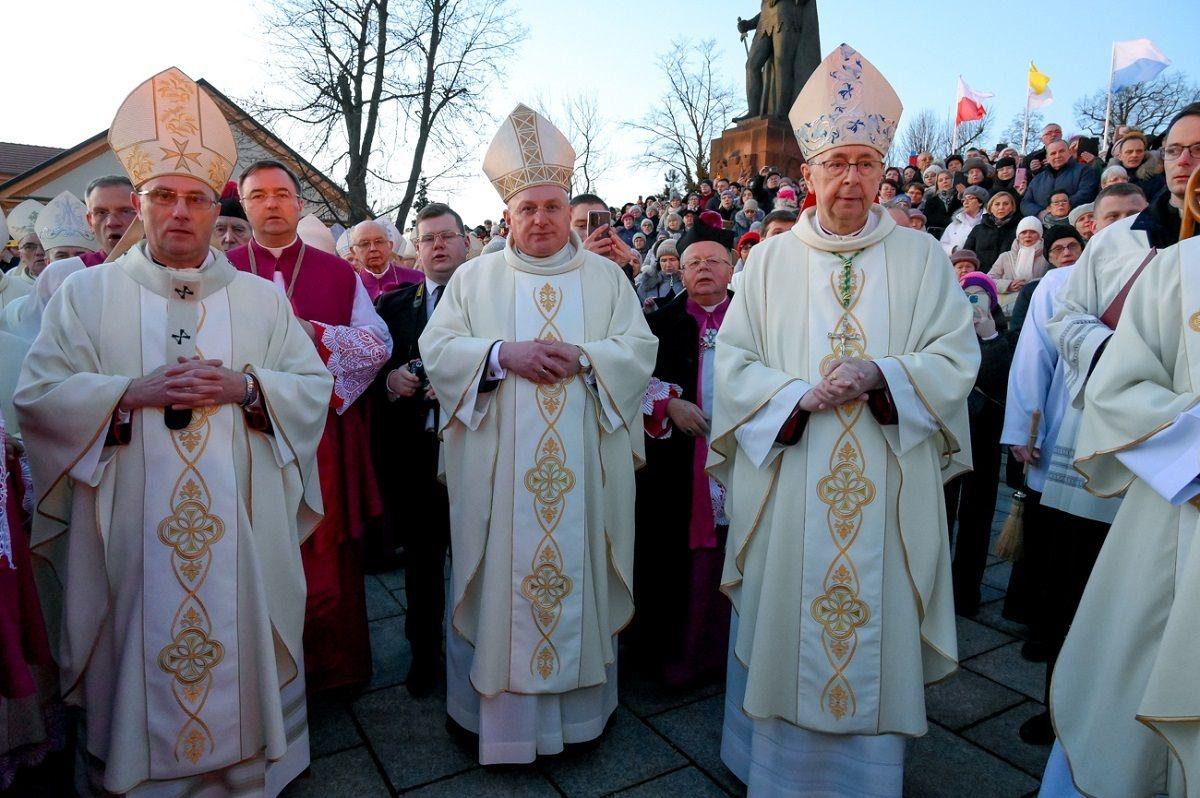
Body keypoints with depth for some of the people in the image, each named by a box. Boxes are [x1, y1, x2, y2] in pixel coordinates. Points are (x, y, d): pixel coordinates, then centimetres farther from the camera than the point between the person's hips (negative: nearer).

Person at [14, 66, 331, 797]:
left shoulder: (262, 297, 8)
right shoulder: (87, 292, 6)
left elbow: (314, 386, 3)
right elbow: (38, 394, 0)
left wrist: (244, 386, -14)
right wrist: (135, 390, -15)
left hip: (242, 529, 1)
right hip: (129, 531, 0)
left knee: (243, 651, 9)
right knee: (141, 652, 8)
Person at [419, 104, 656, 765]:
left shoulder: (606, 277, 9)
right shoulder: (475, 278, 8)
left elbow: (640, 350, 1)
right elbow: (436, 348, -1)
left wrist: (581, 355, -16)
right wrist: (504, 354, -17)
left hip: (585, 468, 1)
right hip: (498, 470, 0)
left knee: (580, 575, 8)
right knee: (501, 578, 5)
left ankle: (583, 705, 26)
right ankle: (497, 711, 22)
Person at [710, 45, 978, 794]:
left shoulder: (922, 256, 6)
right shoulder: (771, 260, 6)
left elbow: (958, 356, 0)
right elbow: (733, 360, 1)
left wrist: (879, 375, -17)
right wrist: (798, 394, -16)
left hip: (890, 487, 0)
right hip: (788, 489, 0)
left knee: (878, 626, 9)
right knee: (785, 627, 8)